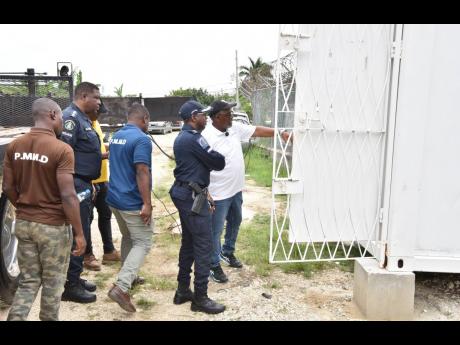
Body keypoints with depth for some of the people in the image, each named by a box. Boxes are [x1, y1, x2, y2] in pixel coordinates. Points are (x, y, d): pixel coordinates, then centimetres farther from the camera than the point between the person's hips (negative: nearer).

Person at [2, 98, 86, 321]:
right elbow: (67, 196, -21)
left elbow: (8, 188, 6)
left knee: (28, 281, 19)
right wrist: (79, 233, -14)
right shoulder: (62, 150, -19)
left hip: (23, 223, 6)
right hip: (52, 226, -6)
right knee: (52, 282, 13)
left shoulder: (14, 146, 1)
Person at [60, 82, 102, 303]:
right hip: (75, 184, -10)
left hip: (83, 184, 10)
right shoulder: (71, 117, -15)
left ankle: (75, 278, 29)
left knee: (81, 233, 17)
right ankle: (71, 286, 8)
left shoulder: (83, 119, 16)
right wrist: (71, 186, -24)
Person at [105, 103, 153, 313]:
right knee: (142, 243, -1)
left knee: (128, 238, 24)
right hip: (133, 202, -9)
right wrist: (147, 203, -23)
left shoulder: (116, 136, 11)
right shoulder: (141, 139, -17)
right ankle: (120, 287, -12)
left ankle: (128, 277, 35)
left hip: (115, 197, 9)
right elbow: (142, 172, -24)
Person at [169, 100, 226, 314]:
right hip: (192, 196, -11)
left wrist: (208, 160, 1)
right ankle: (200, 298, 2)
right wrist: (220, 158, 9)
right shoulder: (194, 138, -16)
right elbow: (218, 163, -12)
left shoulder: (182, 137, 16)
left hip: (183, 193, 11)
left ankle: (183, 290, 22)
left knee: (188, 243, 15)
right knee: (203, 246, -5)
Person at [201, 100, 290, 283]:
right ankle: (214, 266, 18)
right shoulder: (207, 137, -23)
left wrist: (280, 133, 2)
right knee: (216, 230, 4)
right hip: (218, 194, -8)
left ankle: (227, 252, 45)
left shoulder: (235, 128, 0)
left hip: (236, 189, 9)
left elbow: (257, 130, 7)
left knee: (235, 222, 24)